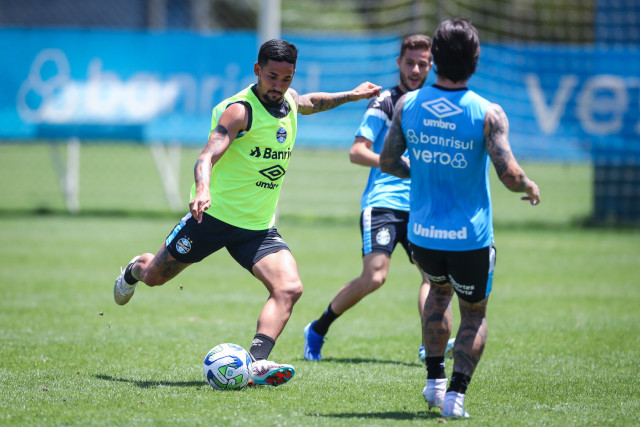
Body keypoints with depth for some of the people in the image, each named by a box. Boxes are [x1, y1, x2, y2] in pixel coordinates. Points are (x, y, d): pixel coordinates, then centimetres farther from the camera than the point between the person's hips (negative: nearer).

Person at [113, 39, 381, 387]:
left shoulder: (289, 100, 4)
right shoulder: (239, 110, -20)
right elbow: (208, 155, -33)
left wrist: (350, 96, 32)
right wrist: (203, 189, -51)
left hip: (259, 226, 5)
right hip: (215, 214, -5)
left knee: (289, 288, -19)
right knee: (155, 276, 12)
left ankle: (257, 363, -29)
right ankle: (135, 269, 49)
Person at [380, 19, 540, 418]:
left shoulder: (407, 105, -3)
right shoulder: (488, 114, -15)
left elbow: (388, 162, 6)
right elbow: (509, 175, -20)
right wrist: (530, 187, 3)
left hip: (422, 233, 4)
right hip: (470, 237, -3)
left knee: (439, 291, 32)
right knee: (474, 314, 16)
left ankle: (435, 380, 24)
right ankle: (456, 392, -2)